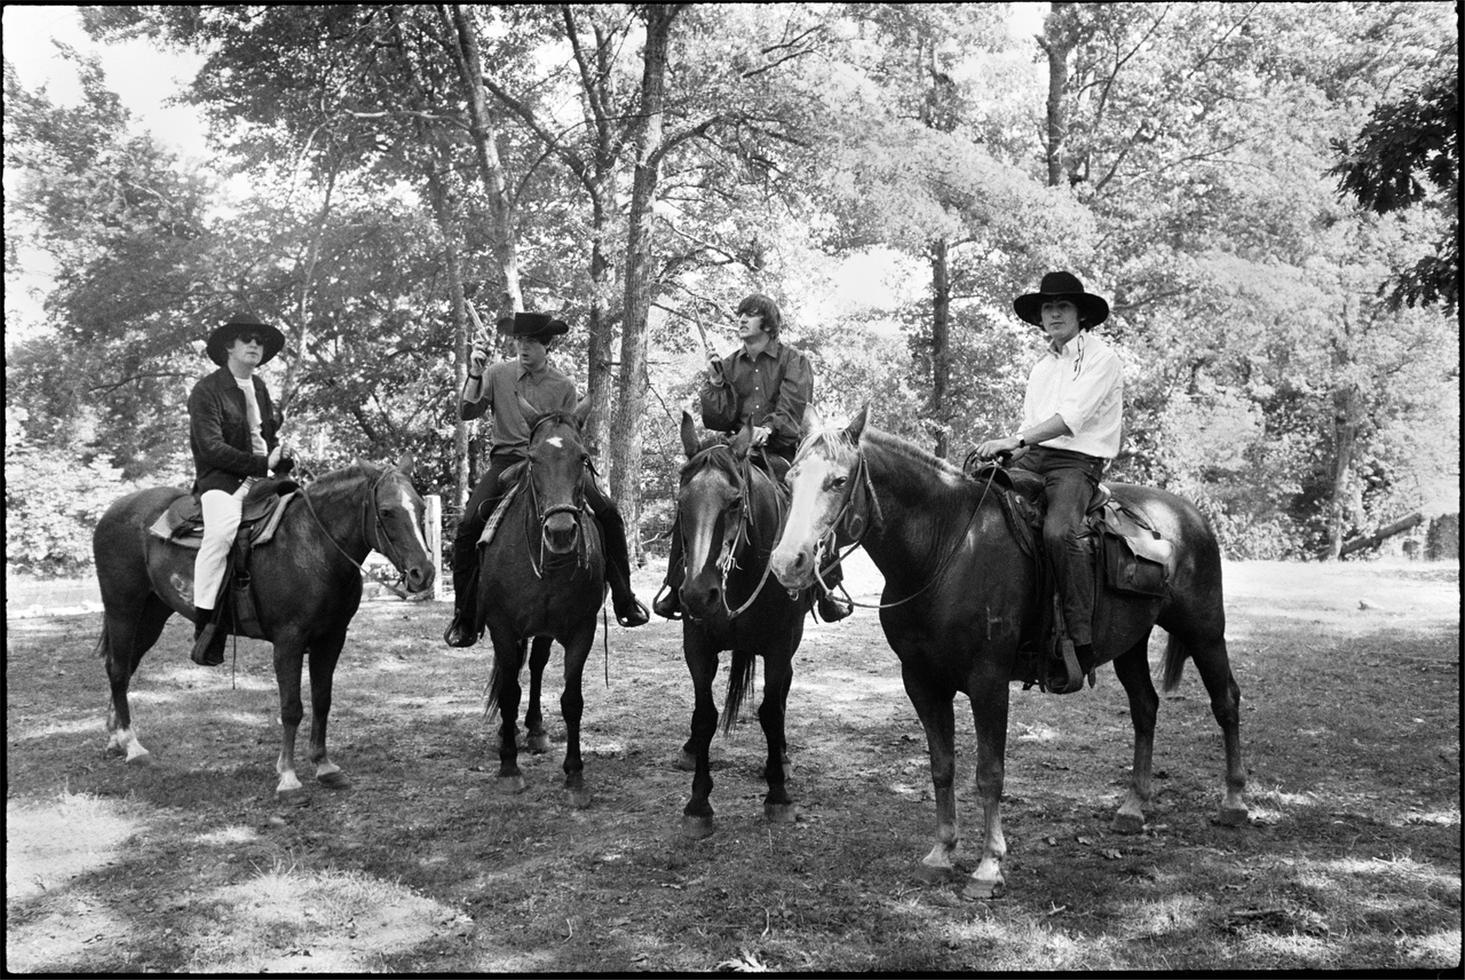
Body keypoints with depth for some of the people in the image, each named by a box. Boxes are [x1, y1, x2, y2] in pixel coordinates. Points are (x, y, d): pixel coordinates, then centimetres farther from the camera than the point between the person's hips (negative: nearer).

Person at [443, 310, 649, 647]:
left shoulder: (564, 387, 6)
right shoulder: (498, 374, 5)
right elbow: (467, 412, 0)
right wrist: (474, 376, -11)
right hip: (507, 459, -1)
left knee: (608, 515, -16)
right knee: (468, 526, -21)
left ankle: (624, 600, -3)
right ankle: (464, 616, -6)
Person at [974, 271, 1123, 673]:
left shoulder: (1101, 358, -2)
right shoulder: (1042, 364, 23)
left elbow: (1072, 417, -17)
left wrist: (1015, 440, -26)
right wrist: (1009, 451, 5)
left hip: (1078, 462, -7)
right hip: (1032, 457, 8)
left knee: (1058, 531, -35)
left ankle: (1081, 642, -28)